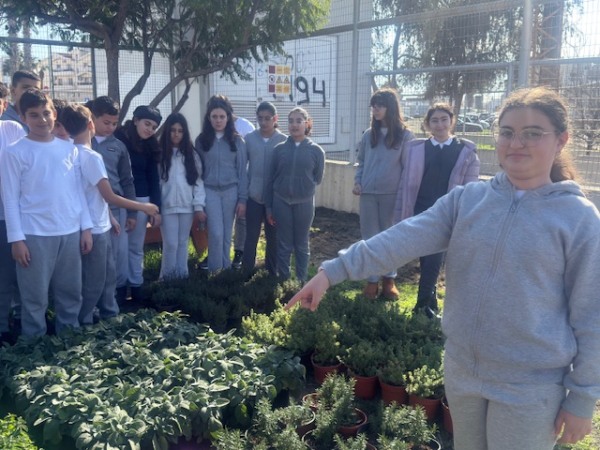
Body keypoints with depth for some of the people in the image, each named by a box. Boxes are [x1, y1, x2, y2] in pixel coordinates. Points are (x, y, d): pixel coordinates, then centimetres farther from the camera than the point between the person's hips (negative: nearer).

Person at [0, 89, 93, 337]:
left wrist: (86, 227, 6)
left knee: (71, 293, 13)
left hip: (70, 232, 4)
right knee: (35, 297, 3)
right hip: (35, 235, -4)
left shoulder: (70, 149, 8)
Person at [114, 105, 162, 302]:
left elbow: (154, 179, 13)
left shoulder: (150, 147, 12)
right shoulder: (118, 139, -4)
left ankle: (136, 286, 18)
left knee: (136, 246, 10)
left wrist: (156, 208, 8)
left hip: (141, 200, 4)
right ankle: (119, 287, 7)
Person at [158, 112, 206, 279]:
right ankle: (168, 276, 13)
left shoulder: (191, 154, 7)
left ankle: (182, 275, 22)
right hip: (167, 206, -3)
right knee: (171, 244, -2)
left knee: (183, 242, 11)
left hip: (187, 206, 3)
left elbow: (198, 181, 5)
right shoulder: (159, 153, -1)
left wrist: (199, 206, -2)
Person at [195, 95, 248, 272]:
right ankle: (215, 270, 7)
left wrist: (242, 199, -3)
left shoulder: (237, 141, 0)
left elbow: (242, 171, 1)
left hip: (231, 191, 1)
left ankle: (225, 269, 21)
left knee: (227, 233, 8)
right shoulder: (201, 140, 0)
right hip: (210, 191, -1)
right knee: (216, 233, -7)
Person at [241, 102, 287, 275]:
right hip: (253, 196, 1)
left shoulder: (284, 141, -3)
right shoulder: (249, 139, 1)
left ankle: (272, 271, 24)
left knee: (273, 237, 10)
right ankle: (246, 271, 18)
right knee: (251, 236, 6)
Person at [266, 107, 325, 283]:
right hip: (281, 202, 1)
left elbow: (317, 179, 7)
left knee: (302, 244, 11)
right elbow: (271, 179, 3)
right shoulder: (279, 149, 0)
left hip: (304, 203, -1)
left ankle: (302, 282, 22)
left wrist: (303, 188, 10)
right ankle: (283, 281, 20)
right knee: (284, 245, 9)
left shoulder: (316, 151, -4)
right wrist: (269, 206, 2)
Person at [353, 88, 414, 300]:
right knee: (370, 237, 7)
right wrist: (357, 182, 1)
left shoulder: (405, 136, -2)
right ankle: (372, 280, 16)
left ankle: (389, 279, 21)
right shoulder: (368, 135, 9)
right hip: (368, 193, 3)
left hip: (392, 194, -3)